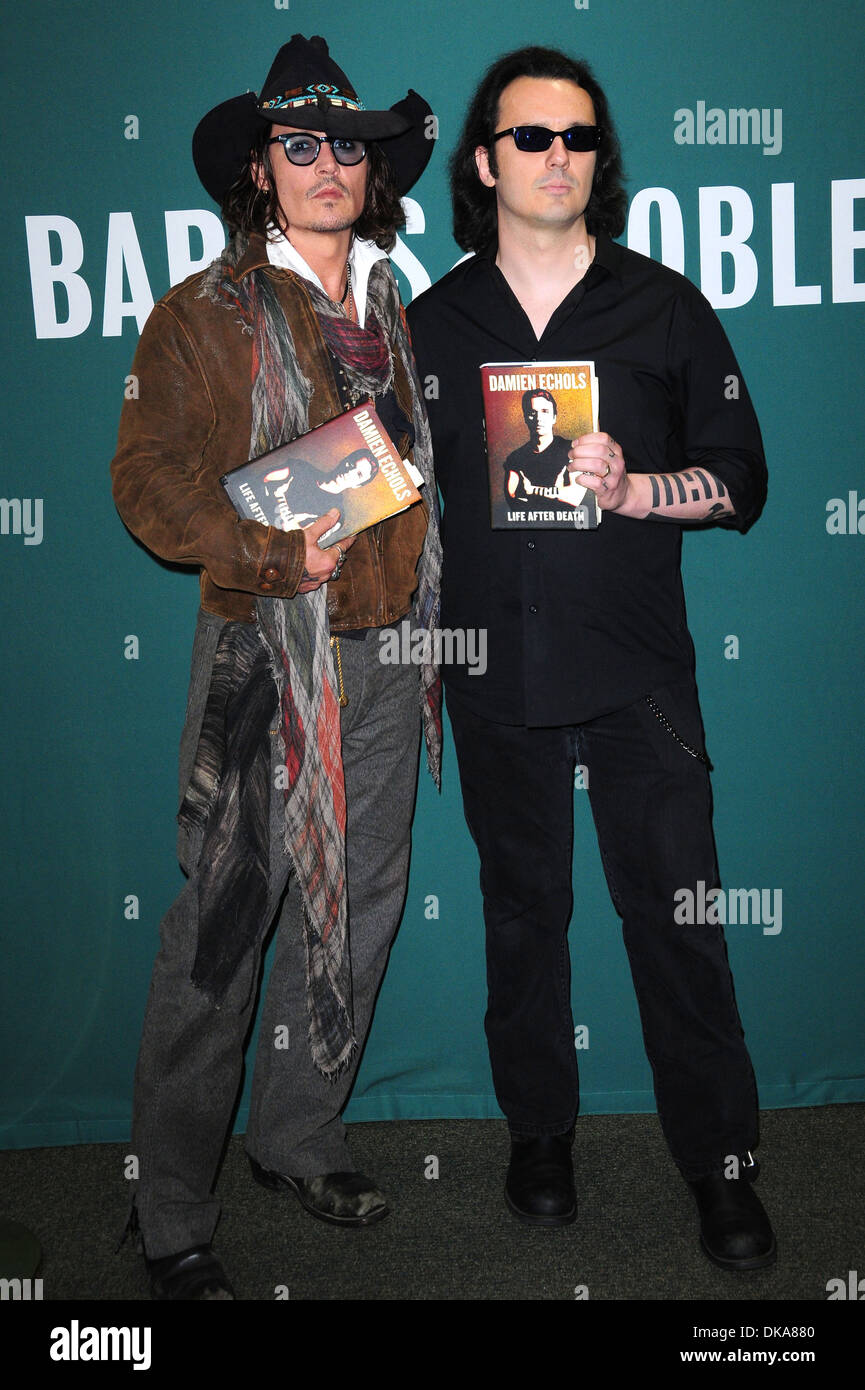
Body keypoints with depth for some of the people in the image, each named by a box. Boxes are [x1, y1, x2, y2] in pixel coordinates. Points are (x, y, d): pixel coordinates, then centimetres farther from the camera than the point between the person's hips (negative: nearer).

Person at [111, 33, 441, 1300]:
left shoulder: (389, 307, 16)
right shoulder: (205, 316, -2)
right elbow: (148, 483, -6)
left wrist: (421, 605, 12)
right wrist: (281, 550, -19)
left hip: (386, 648, 6)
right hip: (269, 651, -6)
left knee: (361, 904, 12)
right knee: (224, 925, -2)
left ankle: (300, 1137, 32)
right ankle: (172, 1217, 13)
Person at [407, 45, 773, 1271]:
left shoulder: (664, 307, 3)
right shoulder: (432, 325, 7)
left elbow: (743, 480, 3)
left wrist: (636, 489, -17)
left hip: (638, 673, -1)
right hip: (496, 676, 2)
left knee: (678, 916, 0)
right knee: (523, 908, 13)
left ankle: (721, 1160, 17)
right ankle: (540, 1133, 32)